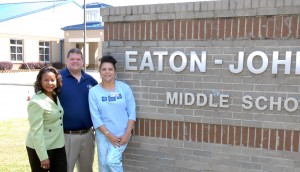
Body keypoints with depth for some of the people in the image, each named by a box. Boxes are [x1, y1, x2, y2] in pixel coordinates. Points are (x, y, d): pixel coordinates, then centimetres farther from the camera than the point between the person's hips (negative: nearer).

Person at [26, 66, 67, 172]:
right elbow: (36, 131, -20)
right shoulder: (36, 102, -18)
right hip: (40, 148, -7)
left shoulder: (55, 96, 6)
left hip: (58, 145, 8)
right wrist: (43, 157, -19)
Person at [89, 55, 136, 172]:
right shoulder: (94, 91, -5)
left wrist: (127, 133, -10)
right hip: (103, 135, 2)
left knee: (112, 160, -15)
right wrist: (108, 135, -12)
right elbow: (95, 117, -7)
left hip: (122, 134, -1)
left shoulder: (124, 88, -4)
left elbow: (131, 111, -4)